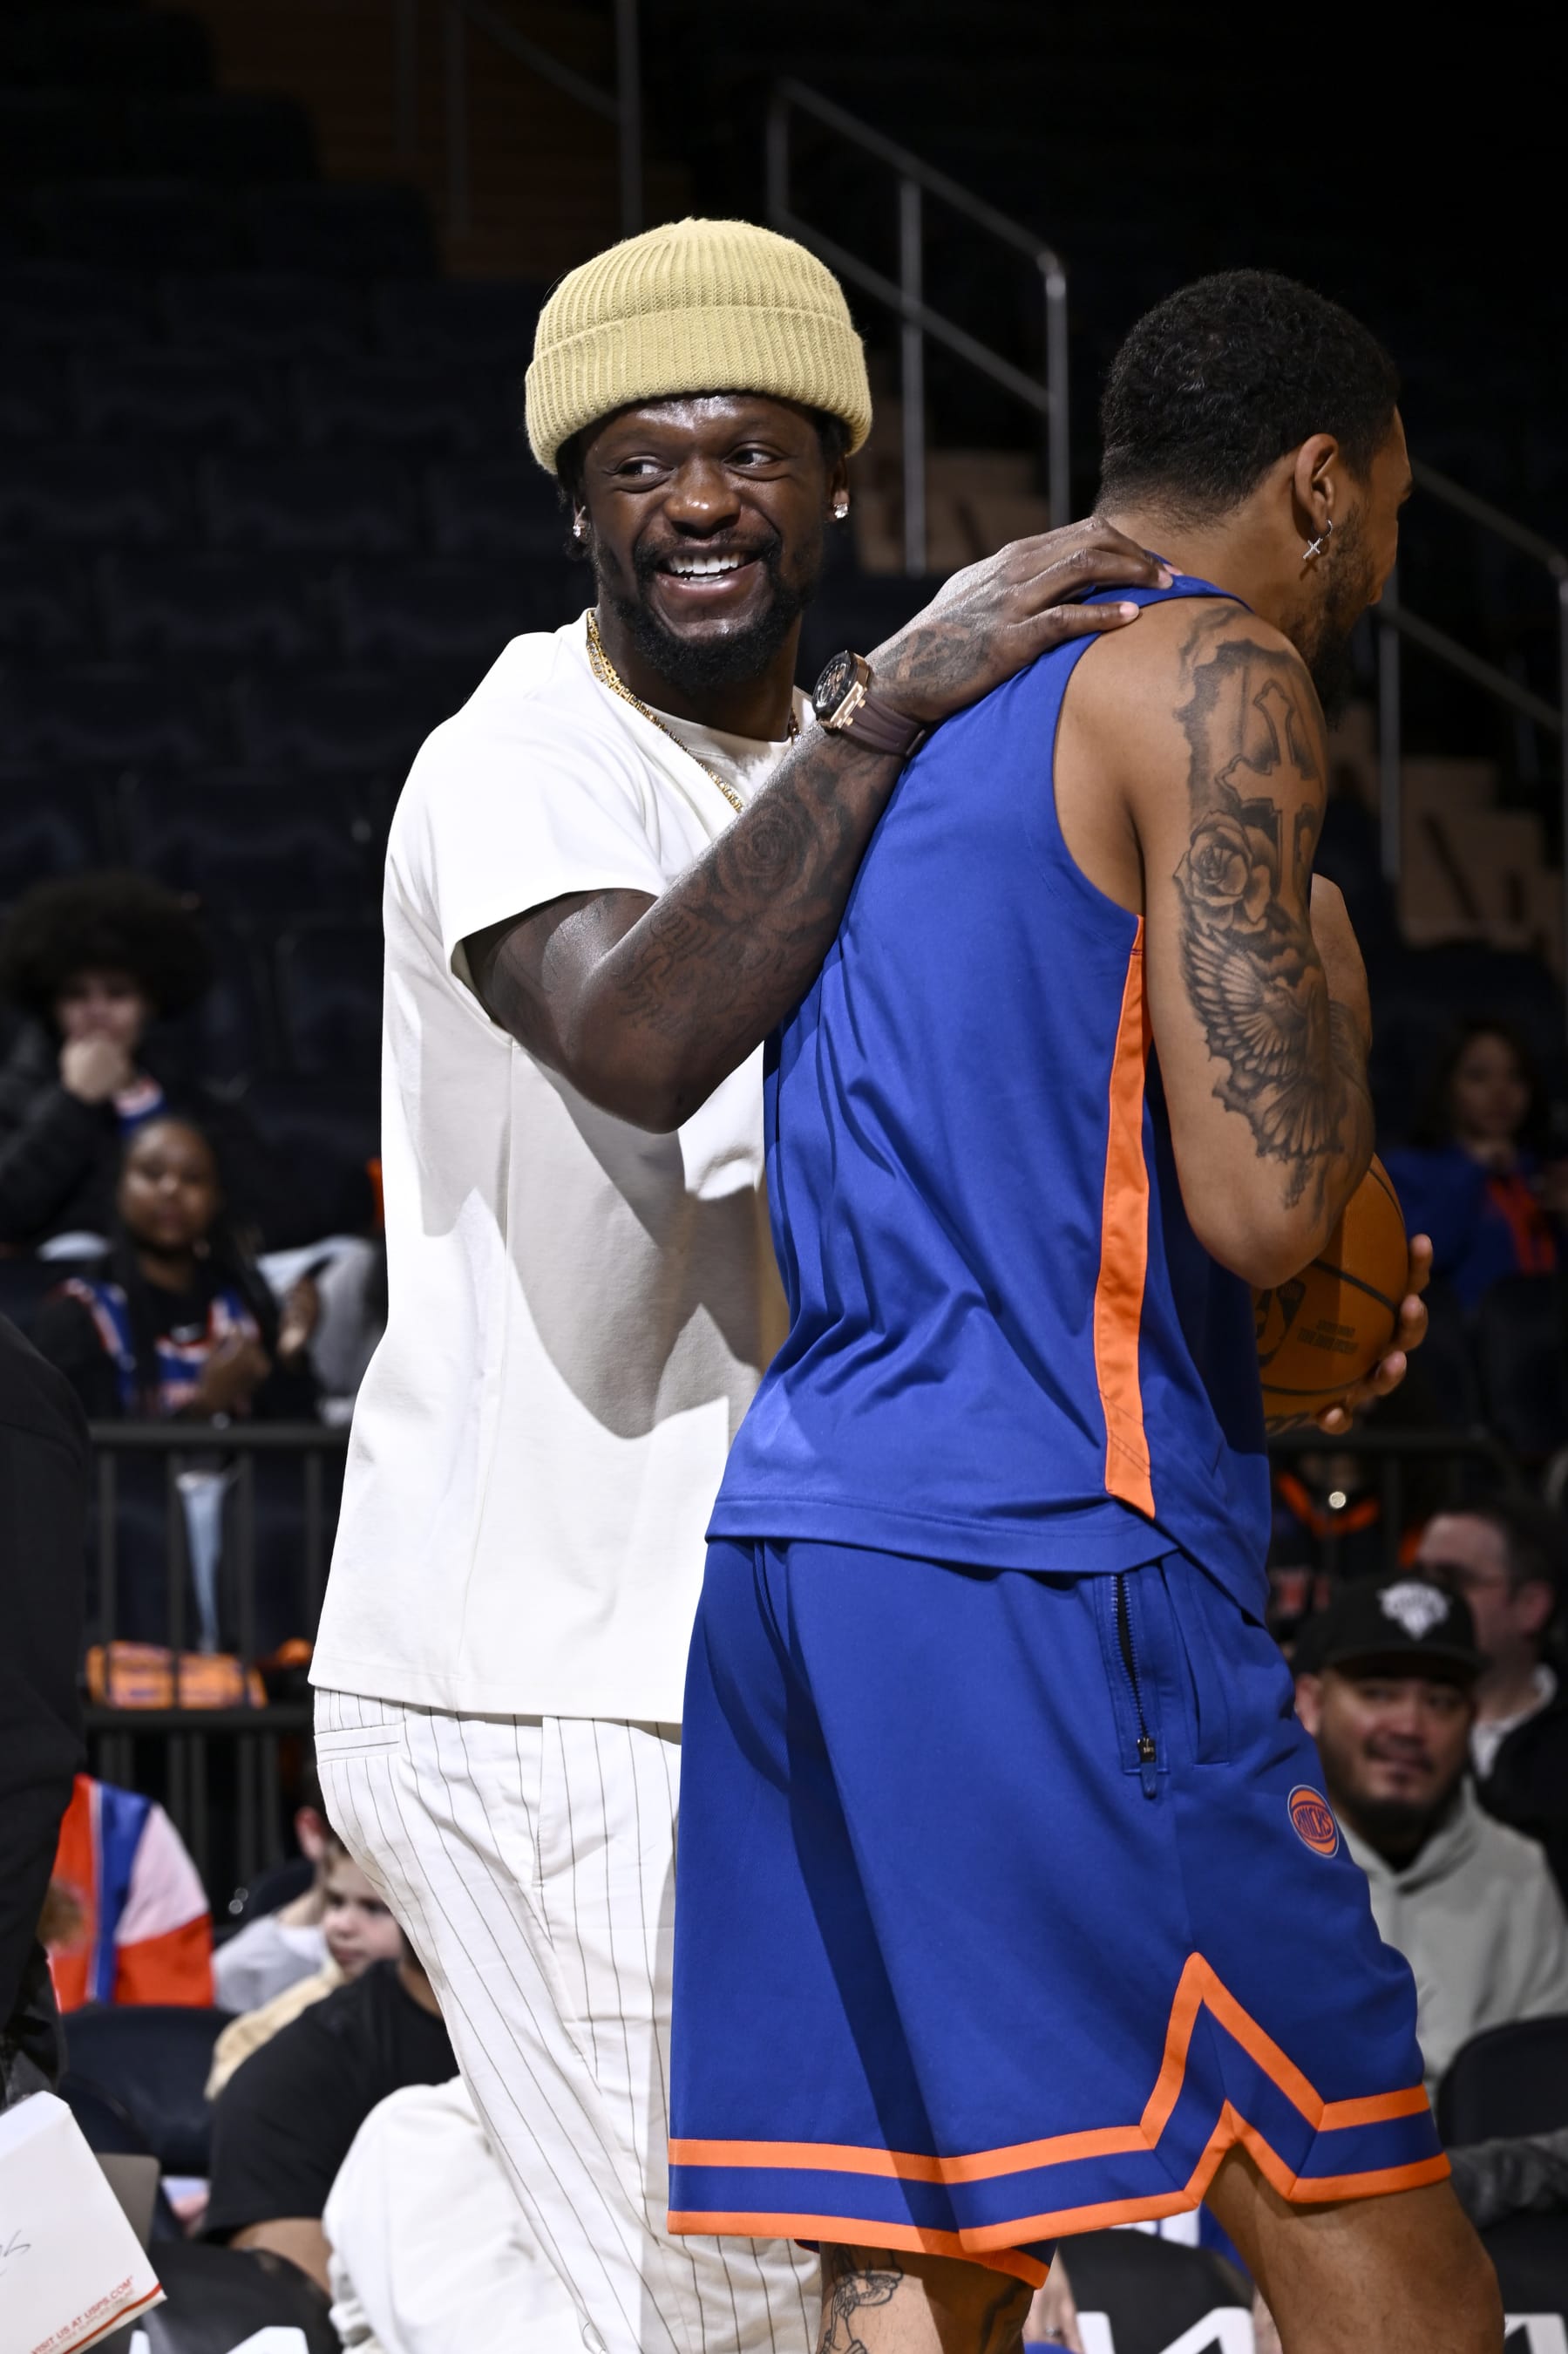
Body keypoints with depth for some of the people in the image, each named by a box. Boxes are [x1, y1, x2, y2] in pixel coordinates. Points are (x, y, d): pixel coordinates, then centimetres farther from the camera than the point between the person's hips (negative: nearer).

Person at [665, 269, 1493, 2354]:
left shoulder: (932, 717, 23)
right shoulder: (1217, 677, -4)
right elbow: (1261, 1200, -15)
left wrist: (1311, 1319, 26)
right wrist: (1332, 978, 4)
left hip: (798, 1538, 9)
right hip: (1044, 1557, -9)